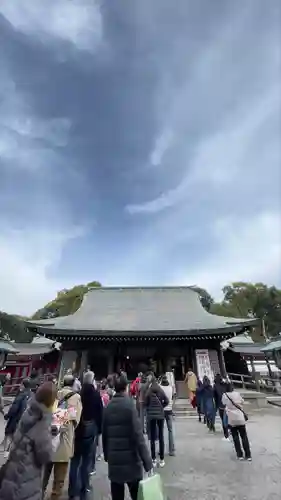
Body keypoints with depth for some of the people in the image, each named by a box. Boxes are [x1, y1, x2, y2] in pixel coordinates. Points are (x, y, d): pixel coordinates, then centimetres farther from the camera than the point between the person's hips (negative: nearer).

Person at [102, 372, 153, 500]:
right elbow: (137, 434, -17)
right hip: (130, 458, -4)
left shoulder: (108, 407, 0)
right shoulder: (129, 404, -16)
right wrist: (146, 460, -12)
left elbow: (104, 434, 8)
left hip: (114, 459, 5)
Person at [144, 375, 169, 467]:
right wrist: (161, 406, 11)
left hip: (151, 415, -1)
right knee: (161, 437, 9)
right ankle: (162, 460, 14)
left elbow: (145, 403, -5)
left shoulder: (148, 392, -6)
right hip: (160, 415, 2)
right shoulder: (161, 391, -1)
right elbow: (166, 401, -3)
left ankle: (153, 460, 10)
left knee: (152, 438, 7)